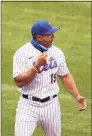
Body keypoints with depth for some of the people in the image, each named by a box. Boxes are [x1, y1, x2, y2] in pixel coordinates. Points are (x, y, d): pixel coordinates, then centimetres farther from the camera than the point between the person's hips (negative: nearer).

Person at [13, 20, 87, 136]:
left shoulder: (57, 52, 4)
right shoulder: (22, 53, -12)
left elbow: (65, 76, 13)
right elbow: (19, 82, -19)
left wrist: (77, 97, 4)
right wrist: (37, 66, -27)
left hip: (51, 105, 4)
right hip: (29, 105, -4)